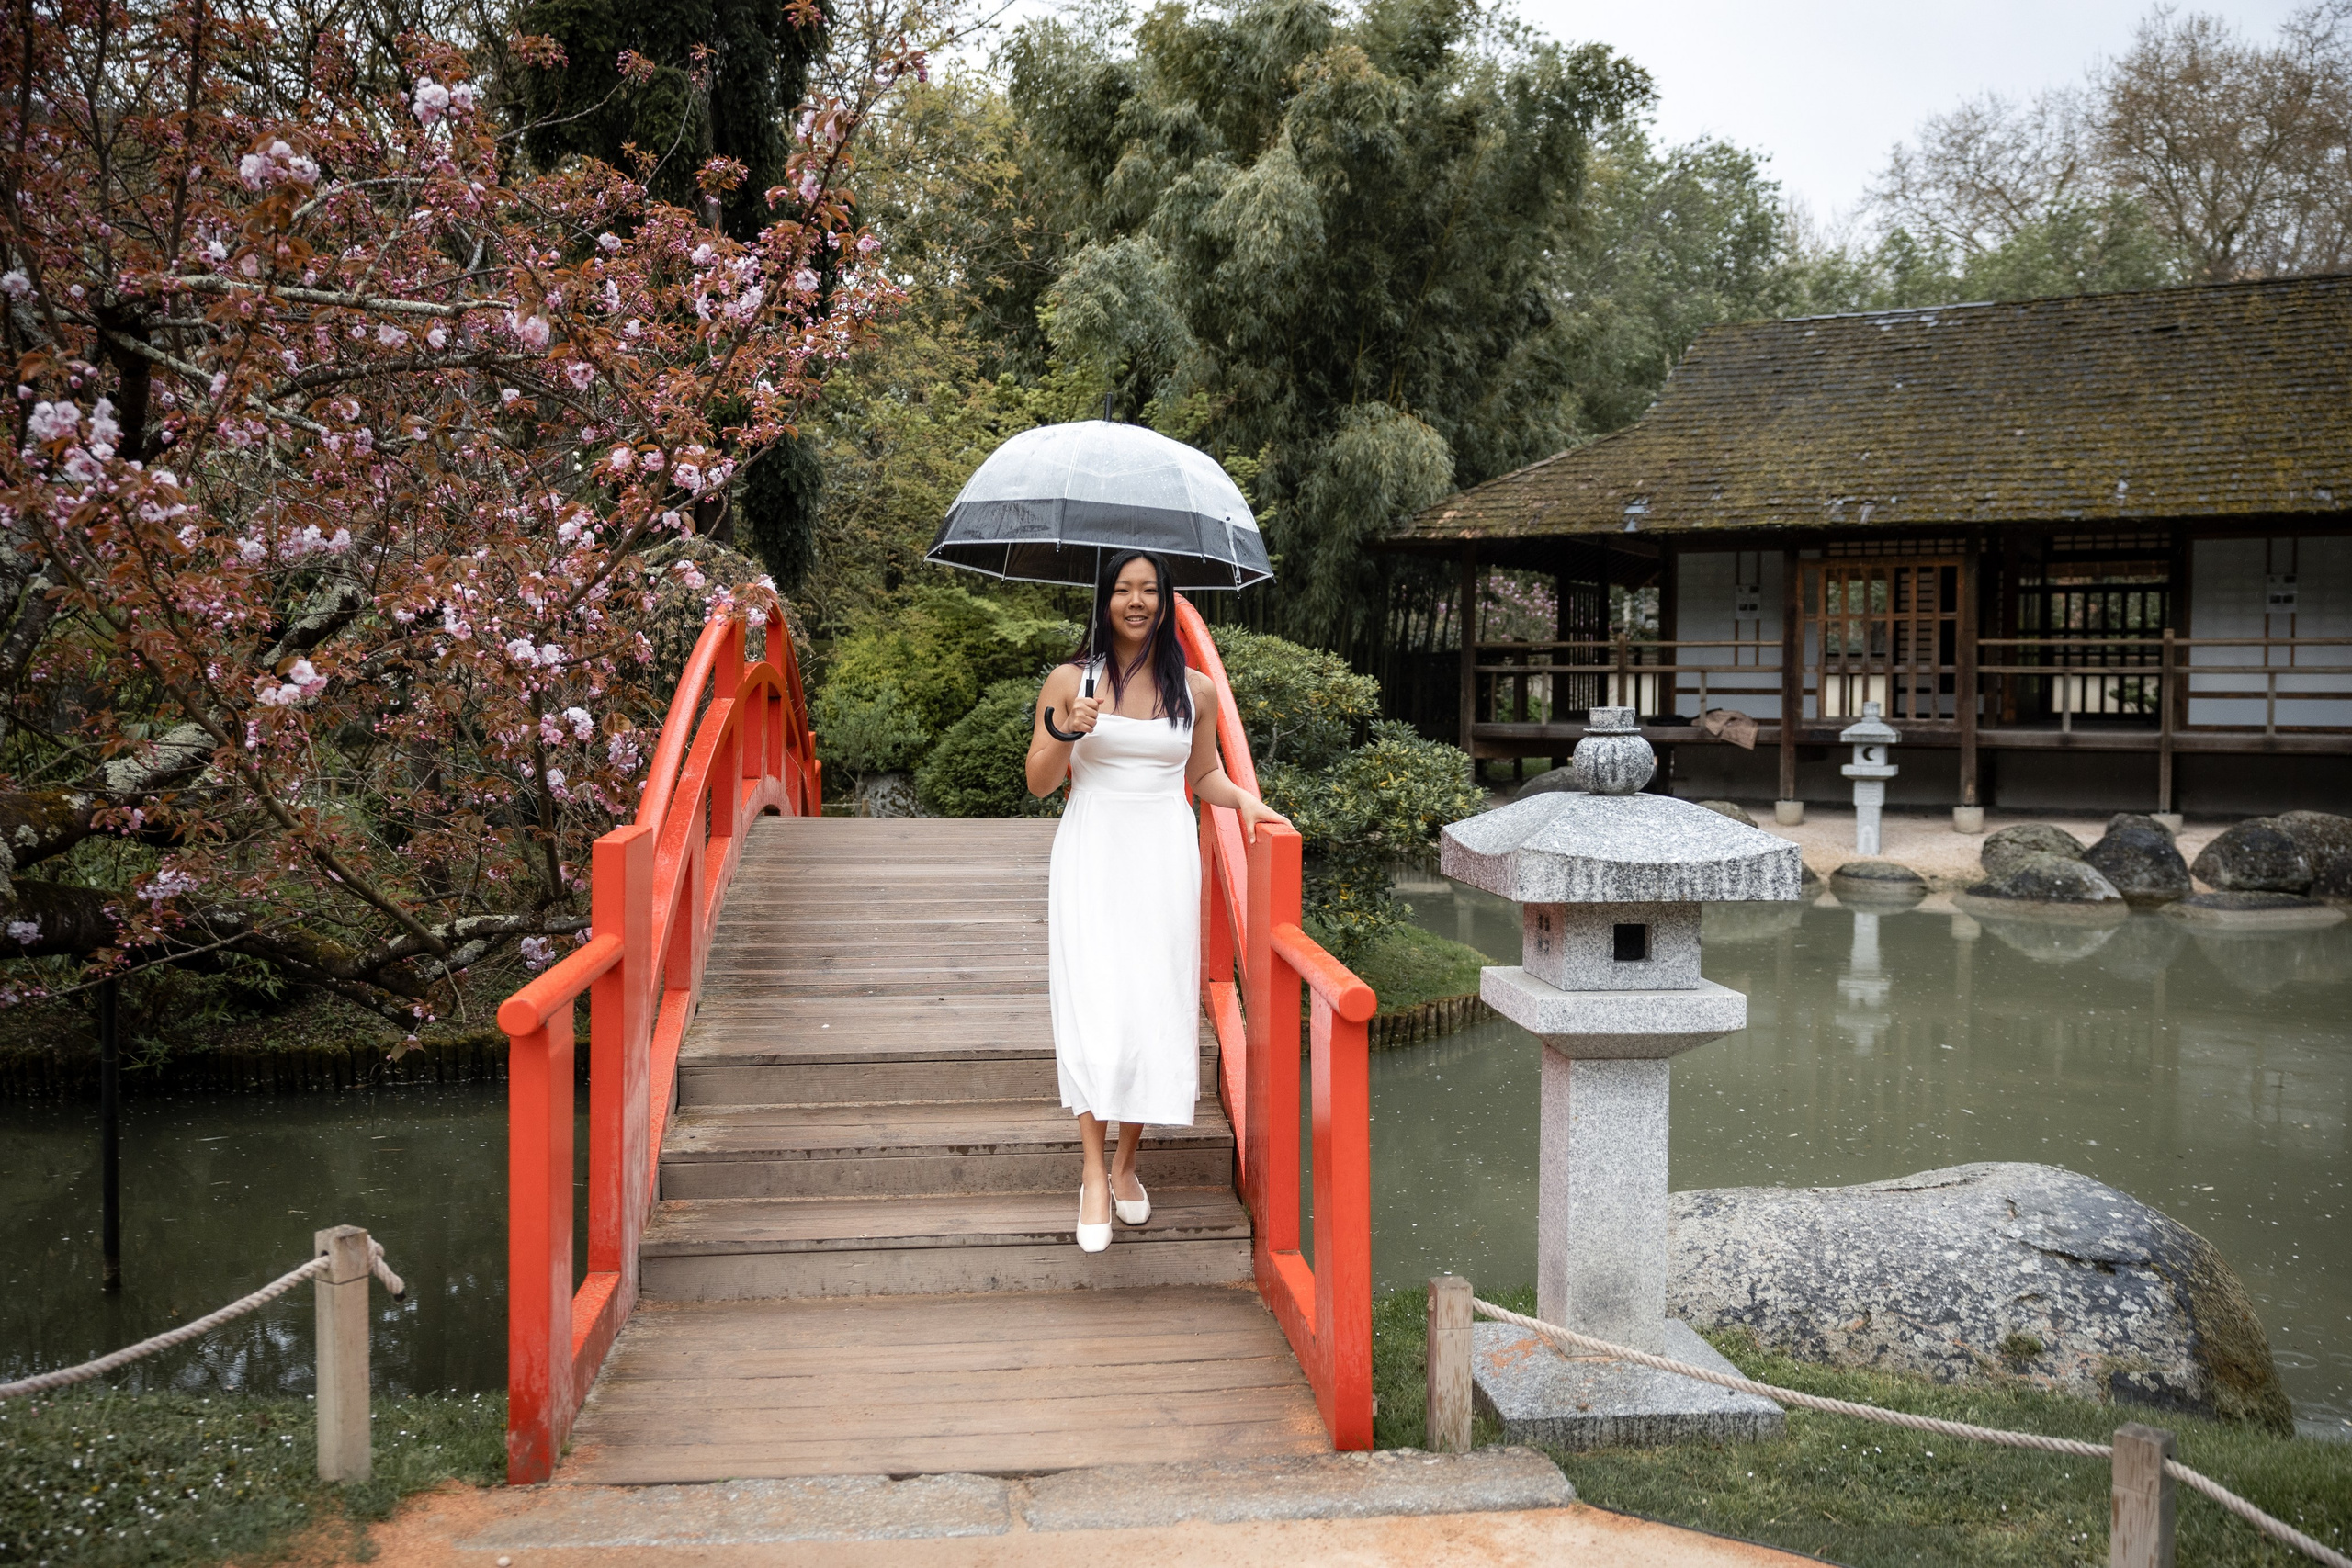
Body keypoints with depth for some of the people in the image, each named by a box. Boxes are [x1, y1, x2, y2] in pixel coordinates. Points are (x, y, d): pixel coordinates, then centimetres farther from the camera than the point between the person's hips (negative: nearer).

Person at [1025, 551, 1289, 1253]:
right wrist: (1067, 732, -15)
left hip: (1164, 860, 2)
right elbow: (1038, 782, 3)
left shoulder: (1195, 690, 7)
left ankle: (1127, 1162, 18)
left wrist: (1242, 798, 1)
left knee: (1156, 1009, 1)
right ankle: (1095, 1176, -5)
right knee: (1095, 1007, -12)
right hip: (1092, 856, -2)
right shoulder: (1070, 681, 2)